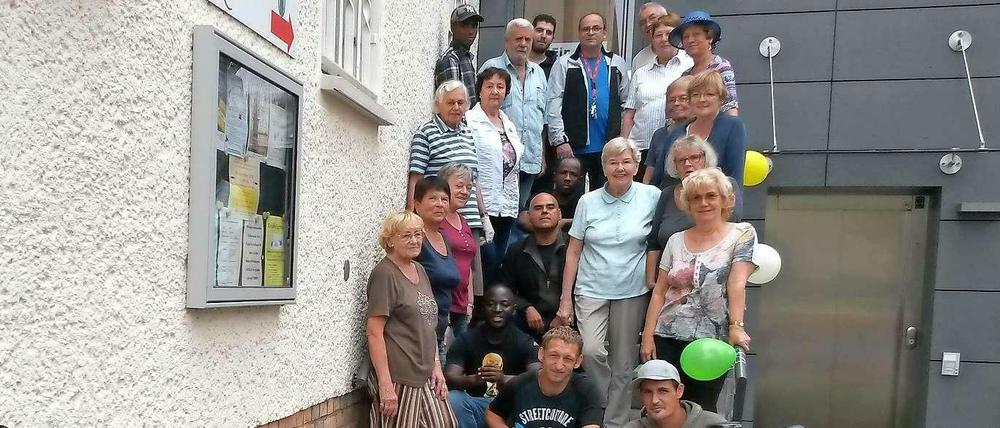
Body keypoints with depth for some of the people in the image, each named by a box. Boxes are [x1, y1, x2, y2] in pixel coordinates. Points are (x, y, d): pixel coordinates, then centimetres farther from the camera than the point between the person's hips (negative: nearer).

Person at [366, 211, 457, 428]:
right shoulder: (385, 274, -11)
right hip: (397, 379, -8)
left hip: (425, 376, 8)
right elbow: (374, 332, -15)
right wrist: (385, 384, -18)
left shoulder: (419, 270, 13)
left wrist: (436, 365, 11)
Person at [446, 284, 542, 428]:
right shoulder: (466, 340, -1)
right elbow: (449, 378, -13)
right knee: (452, 399, -28)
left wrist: (503, 379, -37)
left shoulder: (525, 342, -3)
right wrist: (474, 379, -35)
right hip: (476, 405, 1)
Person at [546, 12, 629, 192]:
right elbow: (553, 106, -4)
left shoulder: (617, 64, 11)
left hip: (609, 147, 3)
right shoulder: (564, 64, 2)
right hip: (573, 147, -2)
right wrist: (560, 141, -10)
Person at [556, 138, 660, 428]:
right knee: (590, 351, -16)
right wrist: (565, 299, 2)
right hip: (592, 290, 1)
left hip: (632, 292, 0)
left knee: (623, 362, 7)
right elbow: (573, 252, 4)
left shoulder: (651, 197, -2)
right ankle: (605, 404, 10)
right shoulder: (588, 201, 1)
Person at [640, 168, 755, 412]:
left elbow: (737, 283, -13)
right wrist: (647, 336, 2)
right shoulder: (676, 240, 9)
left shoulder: (742, 234, 0)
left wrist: (736, 326, -25)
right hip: (667, 338, 3)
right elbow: (659, 291, 9)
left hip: (711, 341, -3)